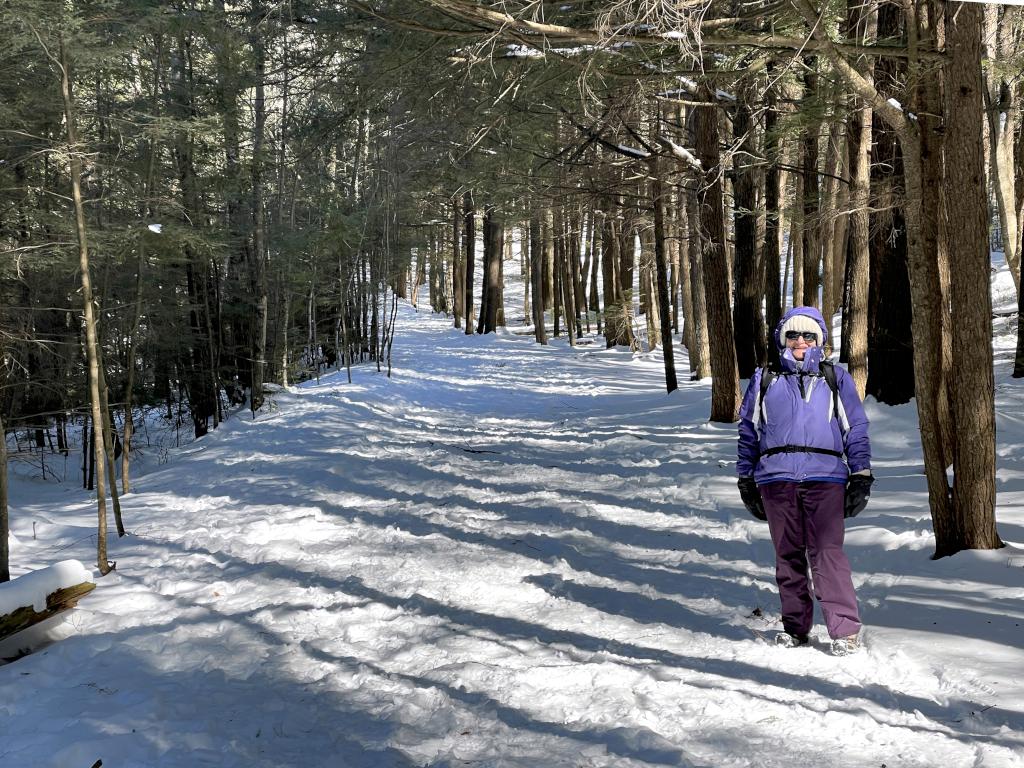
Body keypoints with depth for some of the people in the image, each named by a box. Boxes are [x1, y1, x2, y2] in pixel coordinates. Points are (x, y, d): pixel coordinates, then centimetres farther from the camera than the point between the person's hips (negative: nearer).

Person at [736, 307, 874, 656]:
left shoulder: (836, 379, 15)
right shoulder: (764, 380, 17)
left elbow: (856, 430, 13)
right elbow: (748, 431, 19)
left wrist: (861, 477, 5)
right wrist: (746, 480, 14)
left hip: (824, 476, -2)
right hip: (776, 478, 2)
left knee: (827, 553, -12)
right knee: (788, 554, 5)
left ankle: (846, 630, -8)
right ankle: (795, 627, 15)